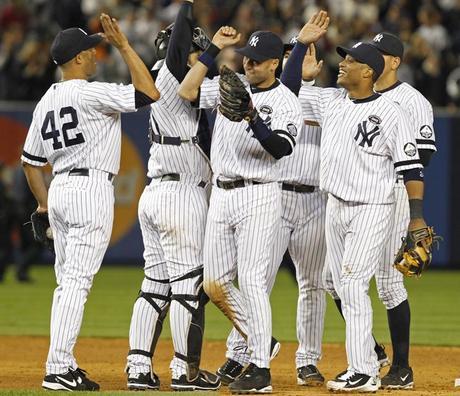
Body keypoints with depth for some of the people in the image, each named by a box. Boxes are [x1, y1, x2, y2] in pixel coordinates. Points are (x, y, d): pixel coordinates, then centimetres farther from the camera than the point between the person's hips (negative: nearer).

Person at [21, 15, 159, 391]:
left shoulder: (46, 101, 13)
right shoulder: (89, 93, -12)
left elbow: (30, 161, 16)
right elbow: (149, 93, -14)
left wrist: (44, 203, 22)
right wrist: (124, 45, -9)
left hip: (59, 190, 8)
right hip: (90, 189, -8)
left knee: (68, 282, 14)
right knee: (77, 281, -10)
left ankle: (65, 364, 15)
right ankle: (58, 370, -14)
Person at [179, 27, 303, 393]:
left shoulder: (285, 102, -7)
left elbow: (282, 148, -21)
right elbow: (187, 91, -1)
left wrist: (253, 119, -34)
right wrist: (214, 49, -3)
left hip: (258, 197, -6)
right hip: (221, 195, 6)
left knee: (252, 281, -10)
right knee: (215, 285, 7)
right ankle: (261, 342, 24)